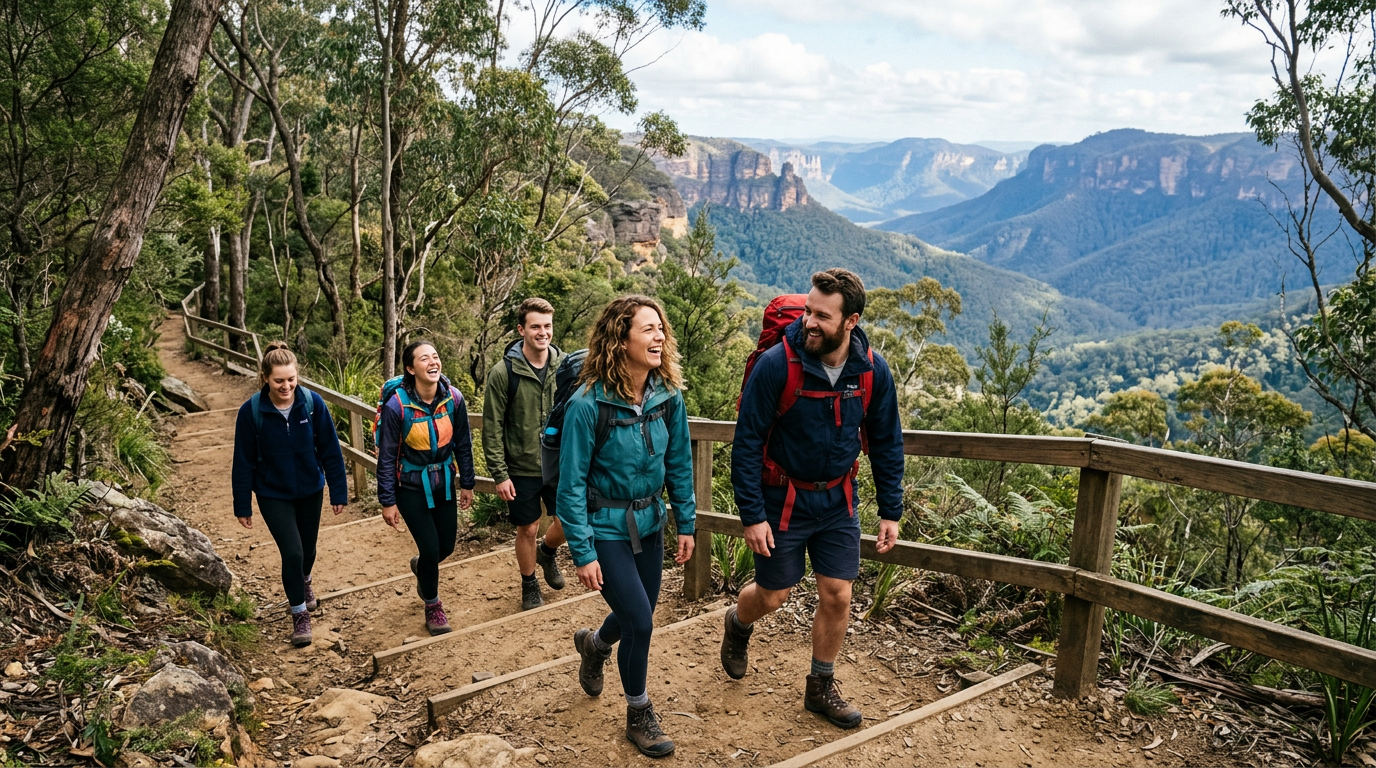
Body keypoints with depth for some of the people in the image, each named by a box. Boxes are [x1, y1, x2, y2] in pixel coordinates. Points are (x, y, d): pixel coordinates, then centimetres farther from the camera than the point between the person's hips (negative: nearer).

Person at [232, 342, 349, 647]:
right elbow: (243, 461, -8)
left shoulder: (312, 403, -16)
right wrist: (242, 505, -4)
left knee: (308, 548, 19)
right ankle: (300, 613, 13)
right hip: (273, 495, -2)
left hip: (310, 491, 2)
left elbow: (330, 450, -8)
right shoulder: (251, 411, -18)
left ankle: (303, 582, 54)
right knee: (292, 552, -10)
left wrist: (338, 492, -5)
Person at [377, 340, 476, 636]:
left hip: (444, 483, 4)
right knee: (431, 549, -4)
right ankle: (433, 606, 24)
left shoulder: (454, 398, -12)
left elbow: (463, 444, 1)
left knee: (446, 547, 12)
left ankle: (421, 567, 49)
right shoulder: (397, 406, -22)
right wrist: (387, 501, -9)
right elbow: (387, 456, -12)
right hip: (411, 487, -4)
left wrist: (467, 483, 6)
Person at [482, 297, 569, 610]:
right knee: (527, 529, 9)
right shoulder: (503, 372, -13)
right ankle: (529, 585, 34)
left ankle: (547, 552, 43)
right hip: (522, 469, -3)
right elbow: (492, 428, -10)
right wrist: (499, 474, -12)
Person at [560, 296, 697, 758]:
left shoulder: (668, 395, -8)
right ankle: (639, 715, 23)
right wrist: (582, 553, -15)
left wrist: (686, 522, 4)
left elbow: (679, 463, 4)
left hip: (649, 524, 6)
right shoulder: (588, 404, -22)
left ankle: (593, 645, 54)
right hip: (605, 529, -5)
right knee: (639, 623, -4)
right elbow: (571, 483, -16)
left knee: (637, 615, 18)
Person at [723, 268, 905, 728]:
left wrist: (890, 511, 1)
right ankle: (737, 625, 46)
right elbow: (747, 444, -16)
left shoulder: (872, 370, -11)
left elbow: (886, 444, 2)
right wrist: (751, 515, -17)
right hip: (782, 499, -3)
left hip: (837, 500, 3)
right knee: (773, 596, 10)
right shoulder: (777, 365, -23)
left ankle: (821, 687, 28)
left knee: (837, 596, 6)